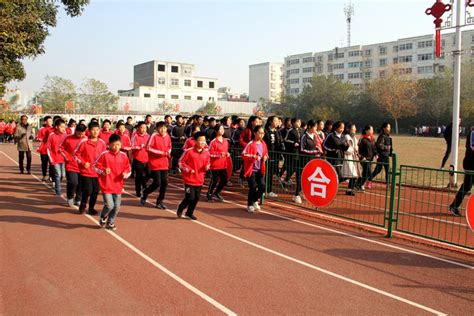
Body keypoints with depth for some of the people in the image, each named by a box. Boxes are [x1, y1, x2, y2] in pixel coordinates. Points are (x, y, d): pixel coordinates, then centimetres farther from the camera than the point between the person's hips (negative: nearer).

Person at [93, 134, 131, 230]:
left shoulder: (123, 156, 2)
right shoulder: (104, 155, -9)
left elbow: (128, 169, 13)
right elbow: (95, 165, -2)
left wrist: (126, 174, -8)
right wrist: (103, 171, -16)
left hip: (118, 186, 4)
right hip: (106, 185, -4)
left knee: (117, 207, 8)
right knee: (109, 205, -10)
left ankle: (110, 223, 32)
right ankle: (103, 217, 24)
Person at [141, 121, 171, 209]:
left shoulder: (167, 136, 5)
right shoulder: (154, 136, -12)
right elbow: (148, 148, -14)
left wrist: (168, 152, -3)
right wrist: (161, 152, -18)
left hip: (164, 163, 5)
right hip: (155, 163, -5)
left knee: (164, 183, 2)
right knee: (157, 183, -6)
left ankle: (159, 201, 16)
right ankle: (144, 194, 22)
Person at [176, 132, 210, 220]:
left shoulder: (206, 153, 2)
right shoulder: (189, 151, -12)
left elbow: (207, 163, 16)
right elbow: (181, 162, -5)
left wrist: (207, 167, -7)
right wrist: (188, 169, -13)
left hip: (200, 180, 5)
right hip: (189, 179, -5)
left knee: (196, 198, 9)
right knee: (190, 197, -6)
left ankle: (190, 212, 31)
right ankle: (180, 209, 23)